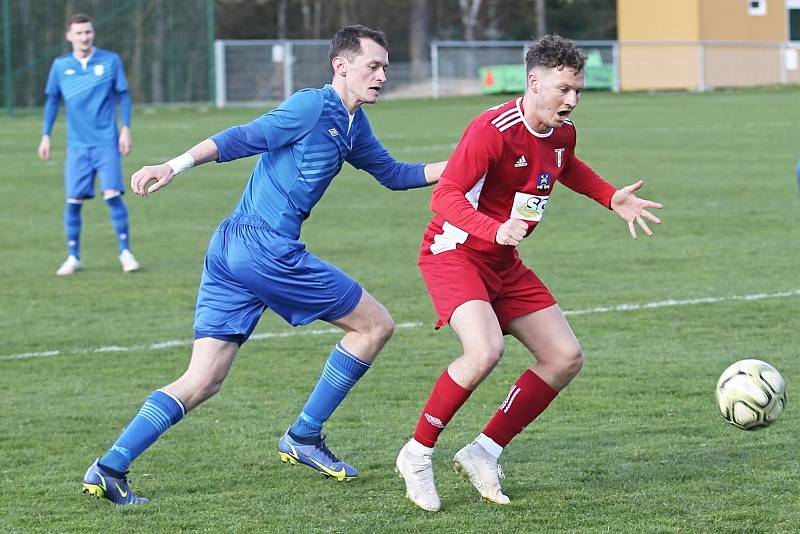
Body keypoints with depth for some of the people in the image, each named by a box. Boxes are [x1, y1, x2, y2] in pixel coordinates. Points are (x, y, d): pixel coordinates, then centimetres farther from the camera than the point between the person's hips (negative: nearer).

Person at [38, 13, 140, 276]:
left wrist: (126, 129, -3)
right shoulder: (60, 65, 3)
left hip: (107, 142, -2)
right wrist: (46, 136, 8)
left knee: (112, 194, -12)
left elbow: (123, 96, 5)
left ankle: (125, 252, -1)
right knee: (73, 201, 0)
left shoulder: (110, 61, -1)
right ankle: (73, 257, 12)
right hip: (77, 145, 2)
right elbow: (52, 101, 12)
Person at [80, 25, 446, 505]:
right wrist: (175, 166, -21)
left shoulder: (352, 125, 20)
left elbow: (393, 174, 33)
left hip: (230, 249, 9)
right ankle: (304, 438, 11)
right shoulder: (314, 106, -8)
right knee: (375, 325, 5)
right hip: (265, 246, -9)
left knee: (201, 383, 4)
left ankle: (109, 469, -6)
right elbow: (243, 139, -14)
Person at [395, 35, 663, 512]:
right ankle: (418, 454, -13)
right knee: (485, 351, -31)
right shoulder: (493, 129, -24)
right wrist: (495, 229, -44)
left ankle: (485, 452, 8)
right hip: (455, 253, -8)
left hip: (504, 264, 9)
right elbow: (445, 196, -28)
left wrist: (612, 198, 15)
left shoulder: (563, 133, 2)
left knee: (566, 358, 0)